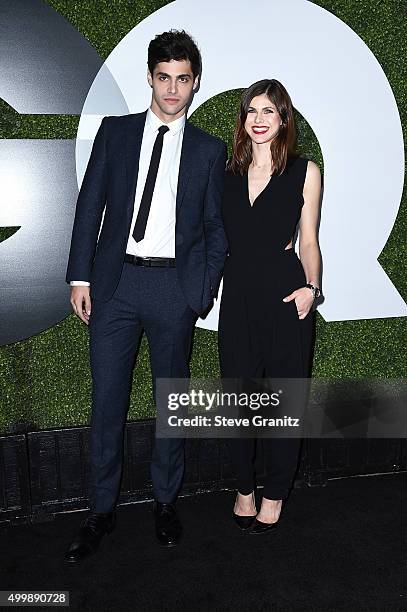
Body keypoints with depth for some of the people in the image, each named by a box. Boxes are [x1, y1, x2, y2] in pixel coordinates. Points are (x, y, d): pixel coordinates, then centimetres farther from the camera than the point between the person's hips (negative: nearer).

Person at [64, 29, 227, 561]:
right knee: (106, 400, 5)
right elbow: (89, 206, 6)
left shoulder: (209, 149, 8)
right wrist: (80, 277, -1)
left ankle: (165, 503, 29)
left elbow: (216, 228, 7)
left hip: (174, 287, 0)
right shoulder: (115, 132, 9)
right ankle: (101, 511, 22)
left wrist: (204, 292, -3)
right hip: (114, 282, 1)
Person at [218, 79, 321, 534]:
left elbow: (309, 240, 4)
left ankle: (274, 495, 26)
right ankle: (244, 488, 29)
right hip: (238, 294, 3)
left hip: (285, 292, -2)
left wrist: (311, 287, -11)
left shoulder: (305, 171, 4)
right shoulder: (229, 172, 12)